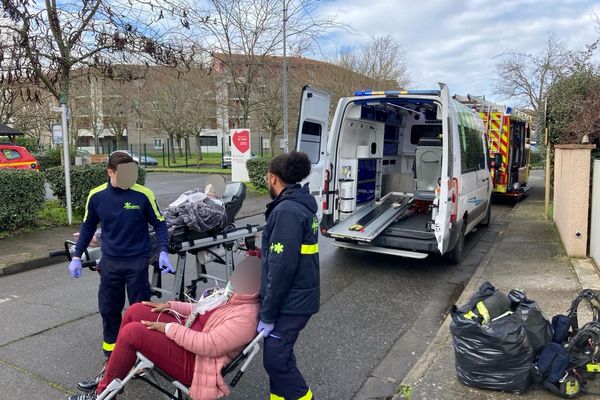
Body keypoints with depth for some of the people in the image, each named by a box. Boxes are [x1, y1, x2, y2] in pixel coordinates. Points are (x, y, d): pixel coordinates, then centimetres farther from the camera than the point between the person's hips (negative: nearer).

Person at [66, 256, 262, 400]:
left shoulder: (246, 317, -25)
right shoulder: (234, 295, 6)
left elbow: (207, 345, -30)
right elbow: (204, 309, 19)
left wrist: (168, 328, -21)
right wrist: (170, 306, 9)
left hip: (193, 363, -10)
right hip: (188, 333, 10)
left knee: (131, 332, -20)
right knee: (135, 311, 2)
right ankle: (111, 372, 16)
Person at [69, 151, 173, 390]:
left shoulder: (143, 195, -13)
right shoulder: (96, 196, -4)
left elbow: (159, 224, -3)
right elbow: (88, 226, 11)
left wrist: (163, 252, -14)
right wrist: (77, 256, 8)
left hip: (137, 262, -3)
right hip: (110, 262, 4)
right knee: (109, 312, 13)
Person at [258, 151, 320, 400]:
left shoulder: (287, 211, -22)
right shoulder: (300, 205, 9)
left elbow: (282, 268, -24)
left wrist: (267, 314, -18)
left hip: (290, 302, -10)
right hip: (297, 296, 10)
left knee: (275, 359, 1)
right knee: (278, 353, 19)